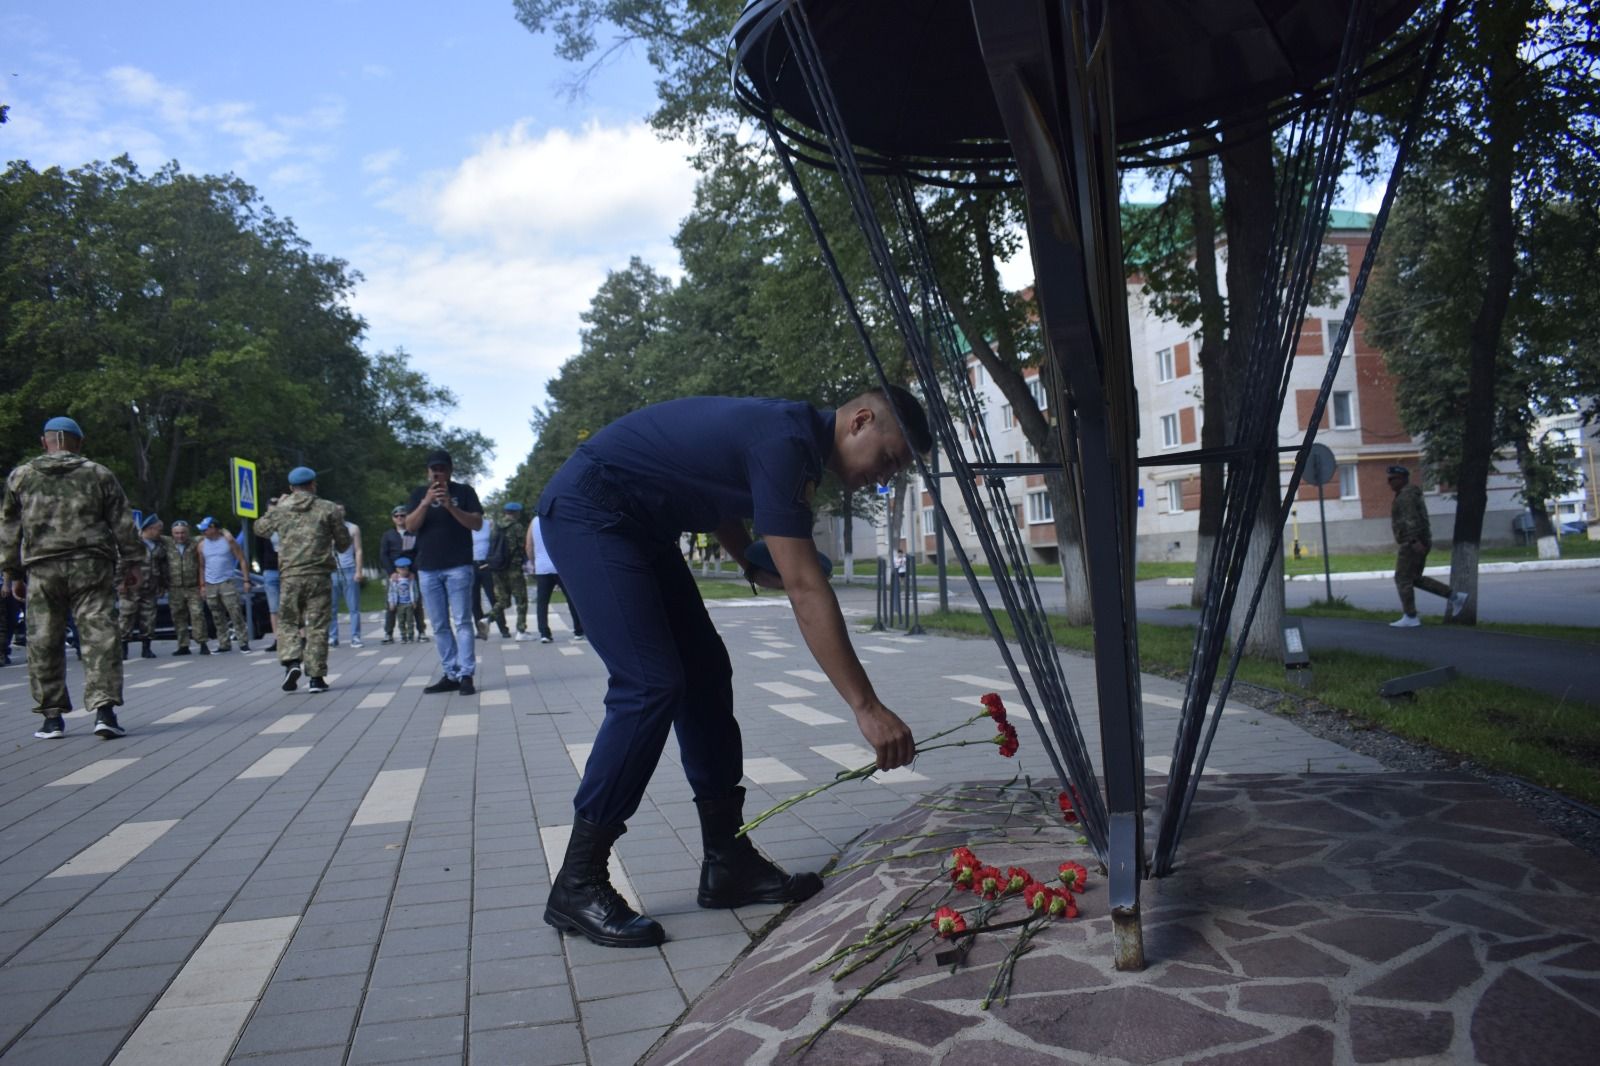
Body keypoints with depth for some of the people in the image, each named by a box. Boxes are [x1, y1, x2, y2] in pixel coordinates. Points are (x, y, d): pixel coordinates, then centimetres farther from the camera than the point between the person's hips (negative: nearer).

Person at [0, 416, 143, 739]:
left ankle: (51, 716, 12)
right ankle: (104, 710, -13)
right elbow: (122, 523, 6)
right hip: (91, 566, -1)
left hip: (42, 569, 1)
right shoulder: (98, 474, 7)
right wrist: (131, 563, 11)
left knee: (44, 644, 9)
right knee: (99, 637, -4)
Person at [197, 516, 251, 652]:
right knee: (218, 618, 5)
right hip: (210, 585, 4)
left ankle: (244, 642, -7)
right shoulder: (202, 544, 9)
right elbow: (202, 566, 14)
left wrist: (246, 580, -6)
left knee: (236, 614, -10)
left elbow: (242, 560, 0)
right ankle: (224, 644, 12)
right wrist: (202, 586, 9)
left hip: (227, 583, -4)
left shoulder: (228, 540, -1)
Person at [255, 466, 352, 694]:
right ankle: (316, 677, 4)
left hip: (289, 576, 1)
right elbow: (344, 543, 5)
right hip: (319, 575, -1)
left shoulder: (279, 509, 6)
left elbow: (261, 528, 25)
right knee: (317, 626, 3)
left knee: (289, 623, 15)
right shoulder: (329, 509, 0)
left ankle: (291, 662, -6)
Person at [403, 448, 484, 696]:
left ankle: (466, 675, -9)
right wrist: (426, 503, -16)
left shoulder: (464, 491, 6)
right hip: (427, 569, 4)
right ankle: (450, 675, 9)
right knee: (440, 626, 5)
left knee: (462, 622, -7)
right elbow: (410, 526, 0)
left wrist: (451, 506, -17)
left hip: (458, 567, -3)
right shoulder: (419, 494, 13)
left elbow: (477, 524, -4)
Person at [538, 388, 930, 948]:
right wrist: (867, 707, -28)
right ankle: (577, 886, -7)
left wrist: (756, 565, 1)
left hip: (638, 524, 10)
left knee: (705, 674, 4)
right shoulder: (784, 443, -24)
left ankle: (727, 861, 9)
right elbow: (806, 590, -29)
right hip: (586, 511, -10)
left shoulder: (794, 432, 6)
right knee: (651, 684, -17)